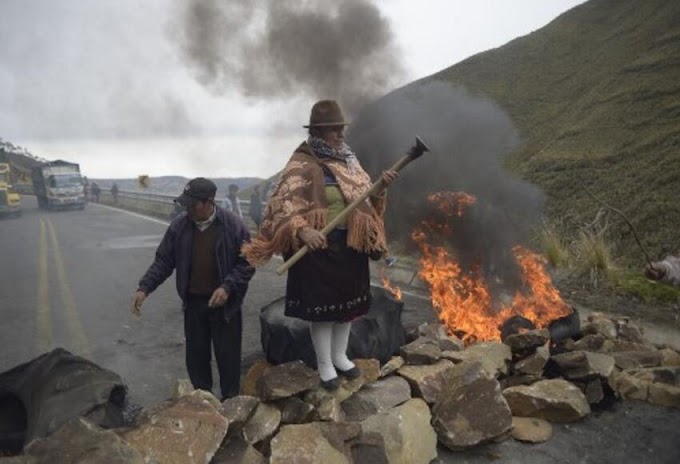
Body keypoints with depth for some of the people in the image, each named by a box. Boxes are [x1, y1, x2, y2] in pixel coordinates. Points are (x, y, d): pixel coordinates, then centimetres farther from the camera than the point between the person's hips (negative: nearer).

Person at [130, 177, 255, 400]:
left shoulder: (233, 226, -14)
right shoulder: (179, 225, -4)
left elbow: (247, 263, -9)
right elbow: (163, 261, 2)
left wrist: (227, 287, -21)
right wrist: (145, 288, -8)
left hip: (224, 303, -3)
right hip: (193, 302, 4)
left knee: (227, 356, 6)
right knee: (196, 355, 15)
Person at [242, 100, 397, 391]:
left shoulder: (348, 161, 10)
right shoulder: (301, 166, -14)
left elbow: (366, 198, 15)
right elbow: (282, 207, -22)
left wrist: (381, 186, -6)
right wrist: (303, 230, -38)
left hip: (351, 245, 7)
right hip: (320, 247, -7)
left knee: (348, 300, 16)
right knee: (322, 305, 4)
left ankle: (340, 356, 35)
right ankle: (324, 365, 23)